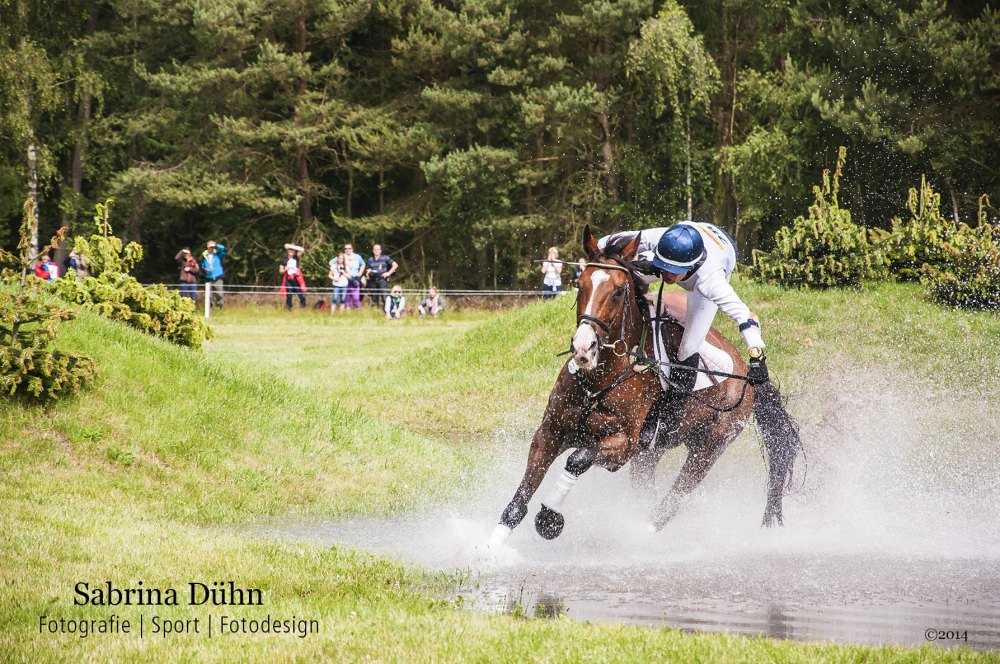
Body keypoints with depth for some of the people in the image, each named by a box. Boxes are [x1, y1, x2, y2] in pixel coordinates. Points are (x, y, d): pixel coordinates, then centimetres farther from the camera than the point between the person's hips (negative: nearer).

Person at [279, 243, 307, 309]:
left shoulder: (296, 258, 6)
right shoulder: (284, 260, 7)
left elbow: (302, 250, -10)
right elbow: (280, 270, 12)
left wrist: (291, 246, -9)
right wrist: (285, 269, -11)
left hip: (297, 279, 0)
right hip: (288, 280, 0)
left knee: (302, 295, -8)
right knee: (289, 296, 1)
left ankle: (303, 309, 1)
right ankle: (289, 310, 10)